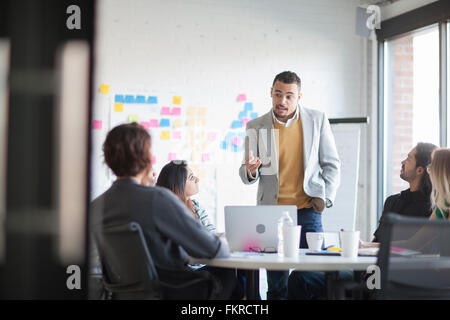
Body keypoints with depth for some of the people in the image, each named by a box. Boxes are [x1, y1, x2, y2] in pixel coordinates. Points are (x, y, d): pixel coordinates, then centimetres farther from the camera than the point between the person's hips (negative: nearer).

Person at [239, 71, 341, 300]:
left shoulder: (317, 120, 4)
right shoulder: (256, 127, 4)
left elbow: (332, 164, 10)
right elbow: (247, 176, 7)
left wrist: (324, 198, -1)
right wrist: (250, 170, -17)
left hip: (308, 210, 0)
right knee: (276, 284, 1)